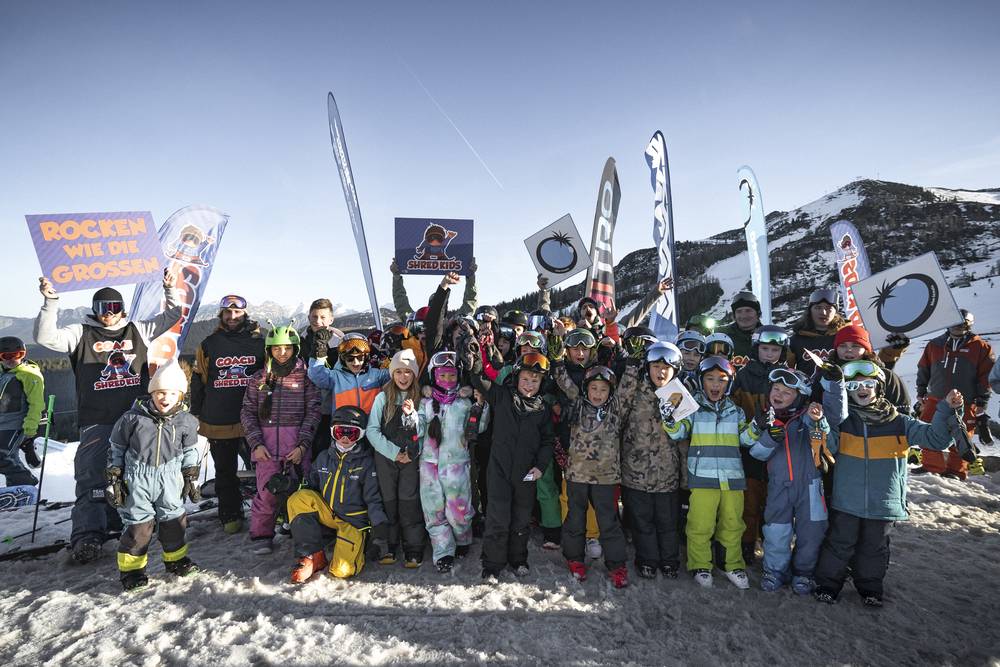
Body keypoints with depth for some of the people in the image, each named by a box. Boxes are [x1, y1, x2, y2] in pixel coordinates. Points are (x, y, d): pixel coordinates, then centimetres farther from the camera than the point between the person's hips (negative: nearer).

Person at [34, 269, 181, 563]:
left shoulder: (138, 330, 10)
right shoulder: (81, 334, 5)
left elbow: (171, 318, 16)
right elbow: (46, 337, -7)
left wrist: (170, 290, 6)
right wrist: (51, 302, -15)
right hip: (96, 420, -2)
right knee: (92, 477, -6)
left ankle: (123, 522, 30)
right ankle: (88, 535, -4)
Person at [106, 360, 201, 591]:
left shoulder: (186, 421, -5)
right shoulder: (133, 417, -12)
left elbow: (190, 451, 9)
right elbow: (116, 448, 0)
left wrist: (191, 478, 9)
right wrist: (113, 480, 1)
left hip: (170, 479, 2)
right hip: (137, 479, -2)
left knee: (174, 520, 12)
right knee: (138, 524, 2)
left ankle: (176, 559, 32)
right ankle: (131, 568, 21)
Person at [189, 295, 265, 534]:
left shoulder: (259, 342, 3)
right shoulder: (208, 344, 4)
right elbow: (198, 381, 9)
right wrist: (196, 415, 8)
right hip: (218, 423, 1)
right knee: (225, 472, 12)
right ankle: (230, 516, 26)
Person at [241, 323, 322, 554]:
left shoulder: (305, 376, 3)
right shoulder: (259, 378, 10)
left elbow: (313, 411, 0)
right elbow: (248, 412, 9)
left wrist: (303, 444, -8)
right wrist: (256, 443, -3)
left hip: (297, 443, -1)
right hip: (266, 443, 1)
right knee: (267, 490, -4)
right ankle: (261, 535, 15)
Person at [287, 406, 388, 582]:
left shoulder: (366, 462, -7)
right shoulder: (324, 458, 5)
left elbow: (374, 499, -7)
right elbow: (310, 484, 14)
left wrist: (379, 530, -15)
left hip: (354, 523, -4)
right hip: (327, 516, 4)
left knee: (343, 570, -25)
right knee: (298, 499, -23)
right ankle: (314, 557, -15)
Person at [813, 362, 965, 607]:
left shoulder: (900, 423, 0)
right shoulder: (841, 420, -4)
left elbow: (936, 438, -4)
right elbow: (828, 447, -16)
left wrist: (946, 411, -19)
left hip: (884, 504, 2)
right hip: (846, 502, -1)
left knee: (874, 548, 17)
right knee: (839, 544, 8)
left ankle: (870, 588, 36)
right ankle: (828, 584, 25)